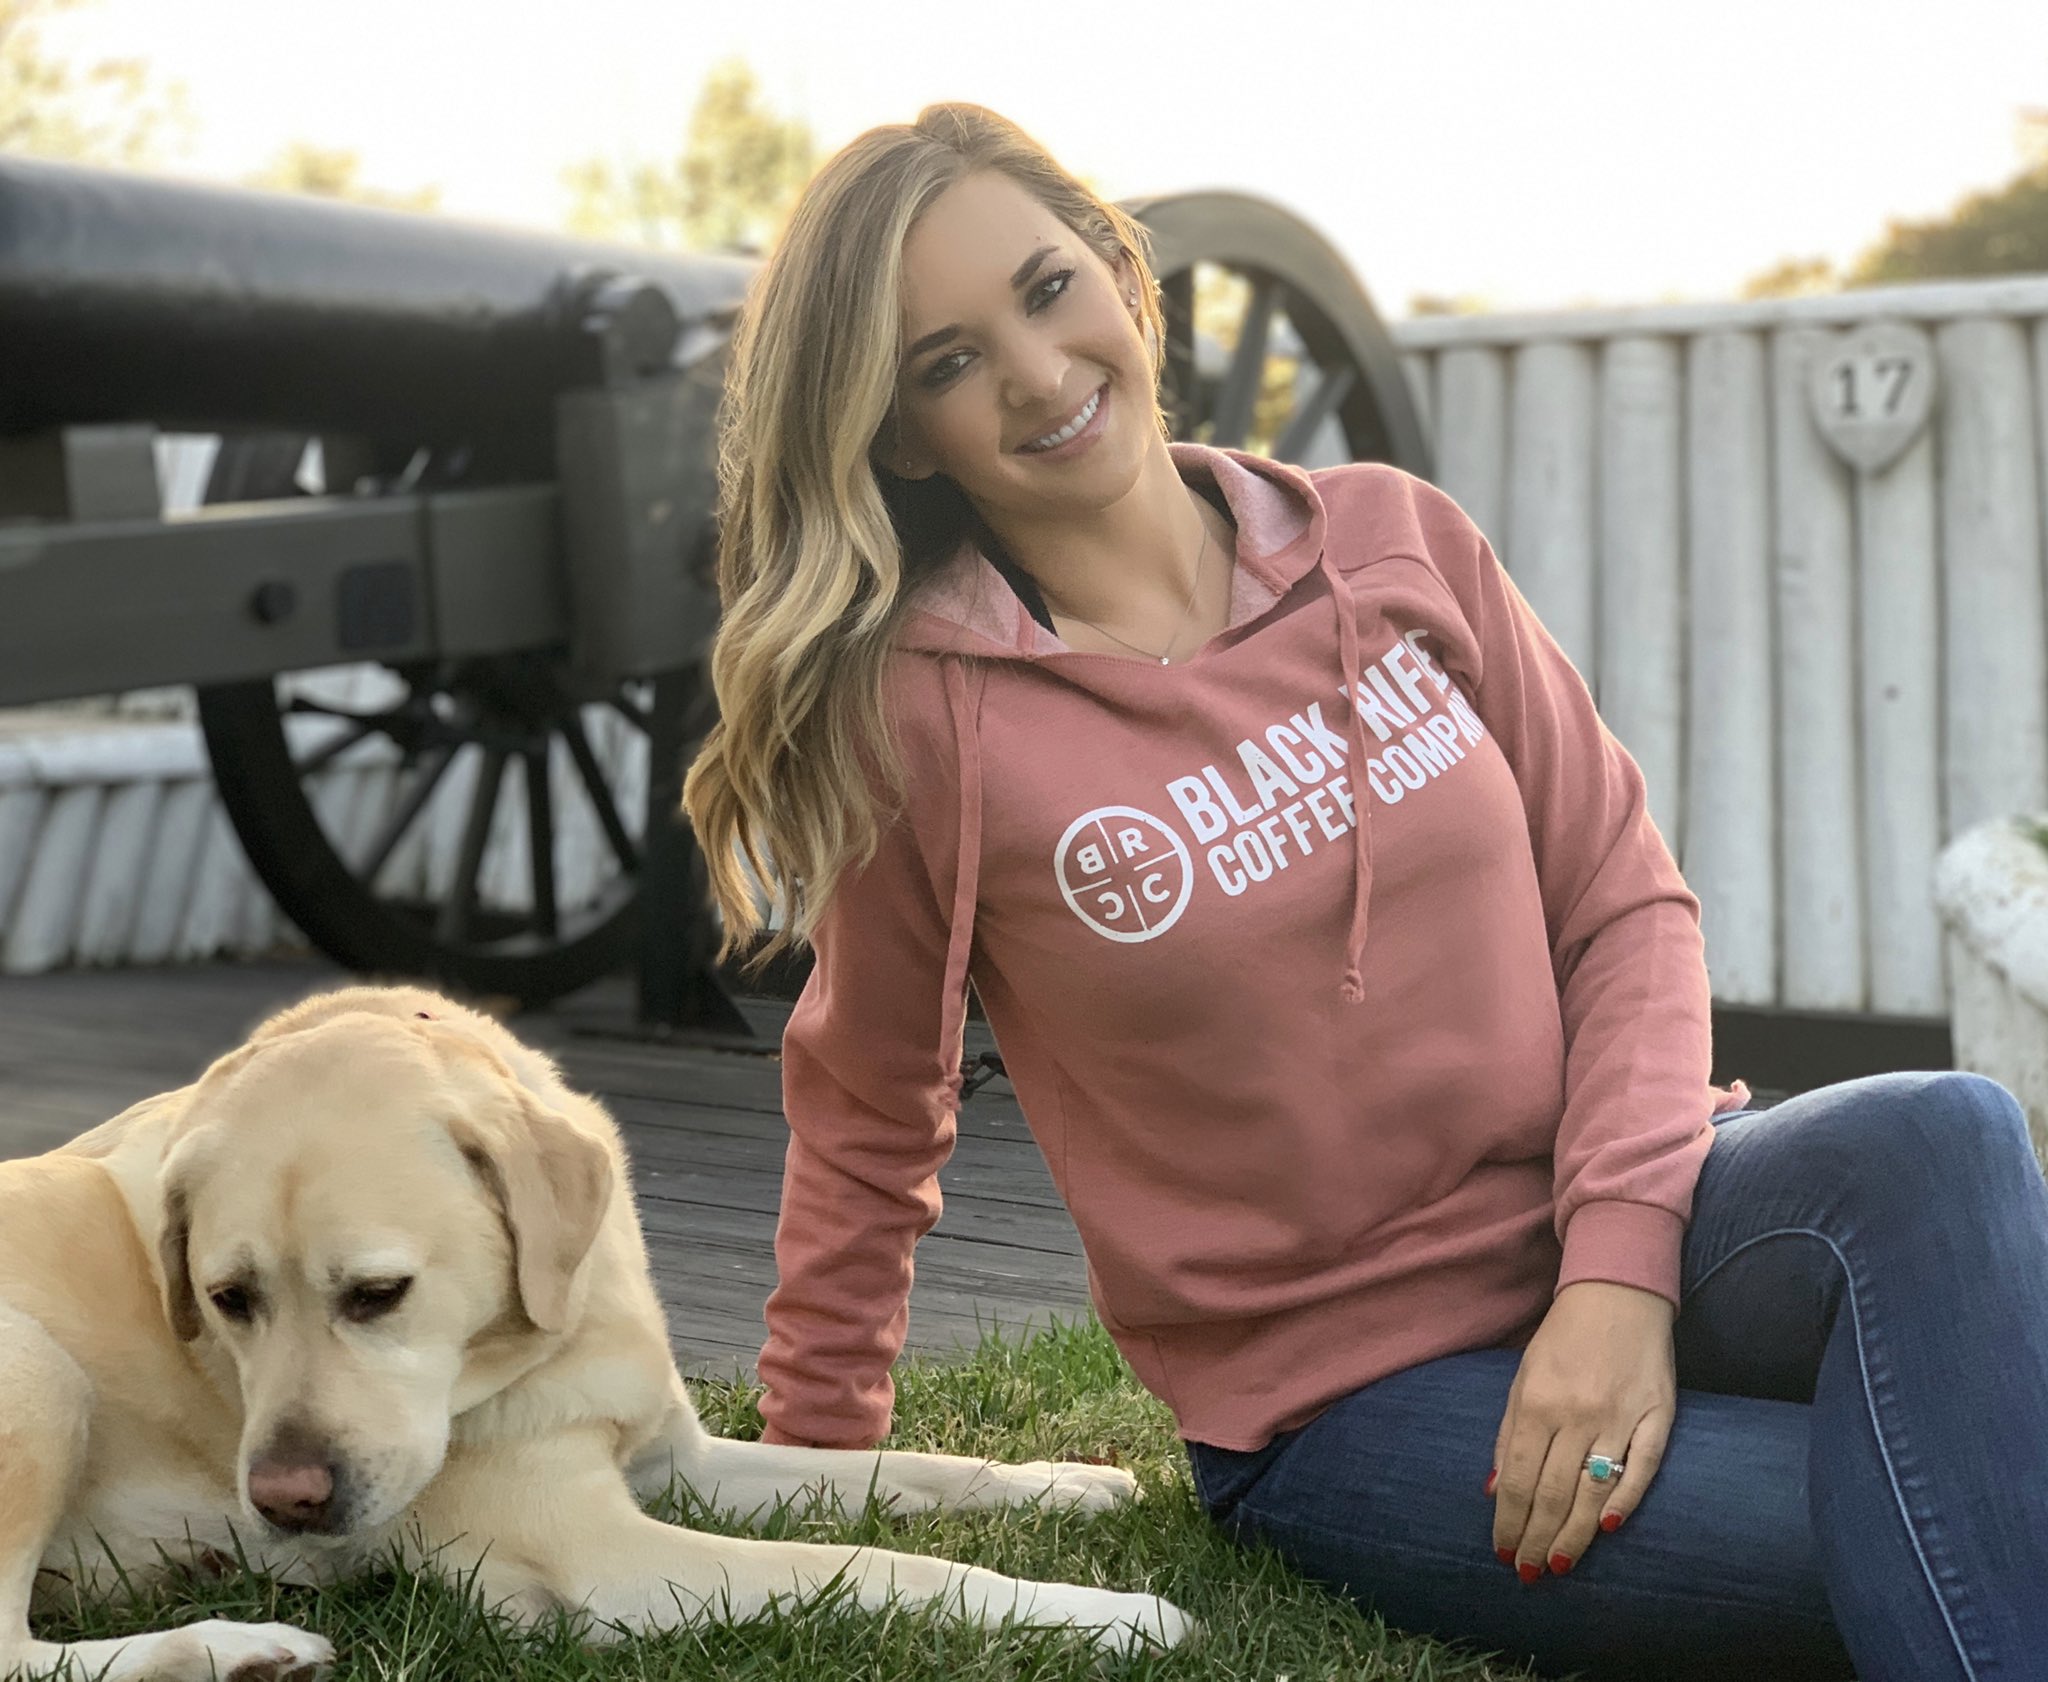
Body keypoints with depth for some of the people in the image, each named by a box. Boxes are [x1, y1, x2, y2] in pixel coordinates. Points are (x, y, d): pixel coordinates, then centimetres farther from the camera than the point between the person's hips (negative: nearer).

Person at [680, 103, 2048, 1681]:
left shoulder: (1396, 542, 1)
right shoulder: (919, 717, -8)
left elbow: (1625, 898, 2)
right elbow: (869, 1122, 5)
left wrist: (1623, 1258, -13)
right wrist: (812, 1467, 14)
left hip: (1610, 1243, 4)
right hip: (1354, 1399, -4)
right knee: (1916, 1535, -28)